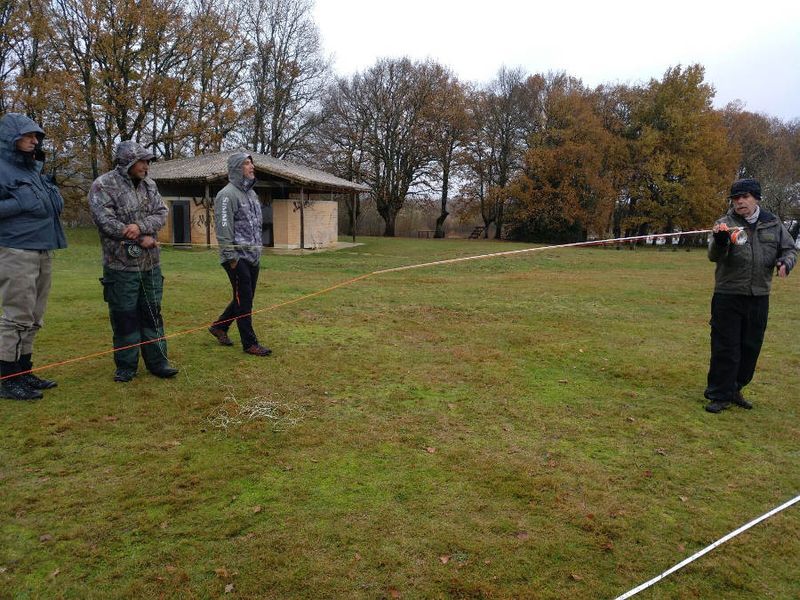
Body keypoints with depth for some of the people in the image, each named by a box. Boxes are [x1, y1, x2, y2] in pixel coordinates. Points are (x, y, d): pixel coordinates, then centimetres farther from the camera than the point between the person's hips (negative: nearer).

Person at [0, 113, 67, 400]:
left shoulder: (33, 169, 18)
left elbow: (55, 205, 26)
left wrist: (52, 196, 6)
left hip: (43, 251, 8)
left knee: (33, 319, 11)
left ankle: (23, 373, 20)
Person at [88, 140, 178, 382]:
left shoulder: (149, 185, 10)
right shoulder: (103, 186, -7)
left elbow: (161, 214, 2)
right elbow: (106, 222, -15)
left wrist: (140, 226, -18)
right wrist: (142, 239, -13)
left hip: (151, 263, 5)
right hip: (121, 264, -5)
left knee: (152, 313, 10)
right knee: (124, 316, 3)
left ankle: (157, 361, 18)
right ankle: (126, 366, 15)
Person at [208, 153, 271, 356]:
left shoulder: (251, 193, 16)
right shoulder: (227, 195, -12)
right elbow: (224, 229, -17)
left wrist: (258, 249, 16)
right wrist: (231, 258, -18)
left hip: (252, 256, 9)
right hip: (238, 258, -9)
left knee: (246, 297, 16)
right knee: (244, 299, -2)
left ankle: (219, 326, 34)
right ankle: (250, 343, 7)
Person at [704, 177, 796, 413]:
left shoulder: (773, 223, 5)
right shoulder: (725, 224, -6)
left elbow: (789, 248, 15)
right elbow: (714, 256, -19)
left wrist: (785, 262, -8)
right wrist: (719, 239, -41)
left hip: (759, 297, 4)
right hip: (728, 297, -4)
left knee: (750, 347, 13)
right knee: (725, 348, -1)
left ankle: (735, 389, 29)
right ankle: (720, 395, 8)